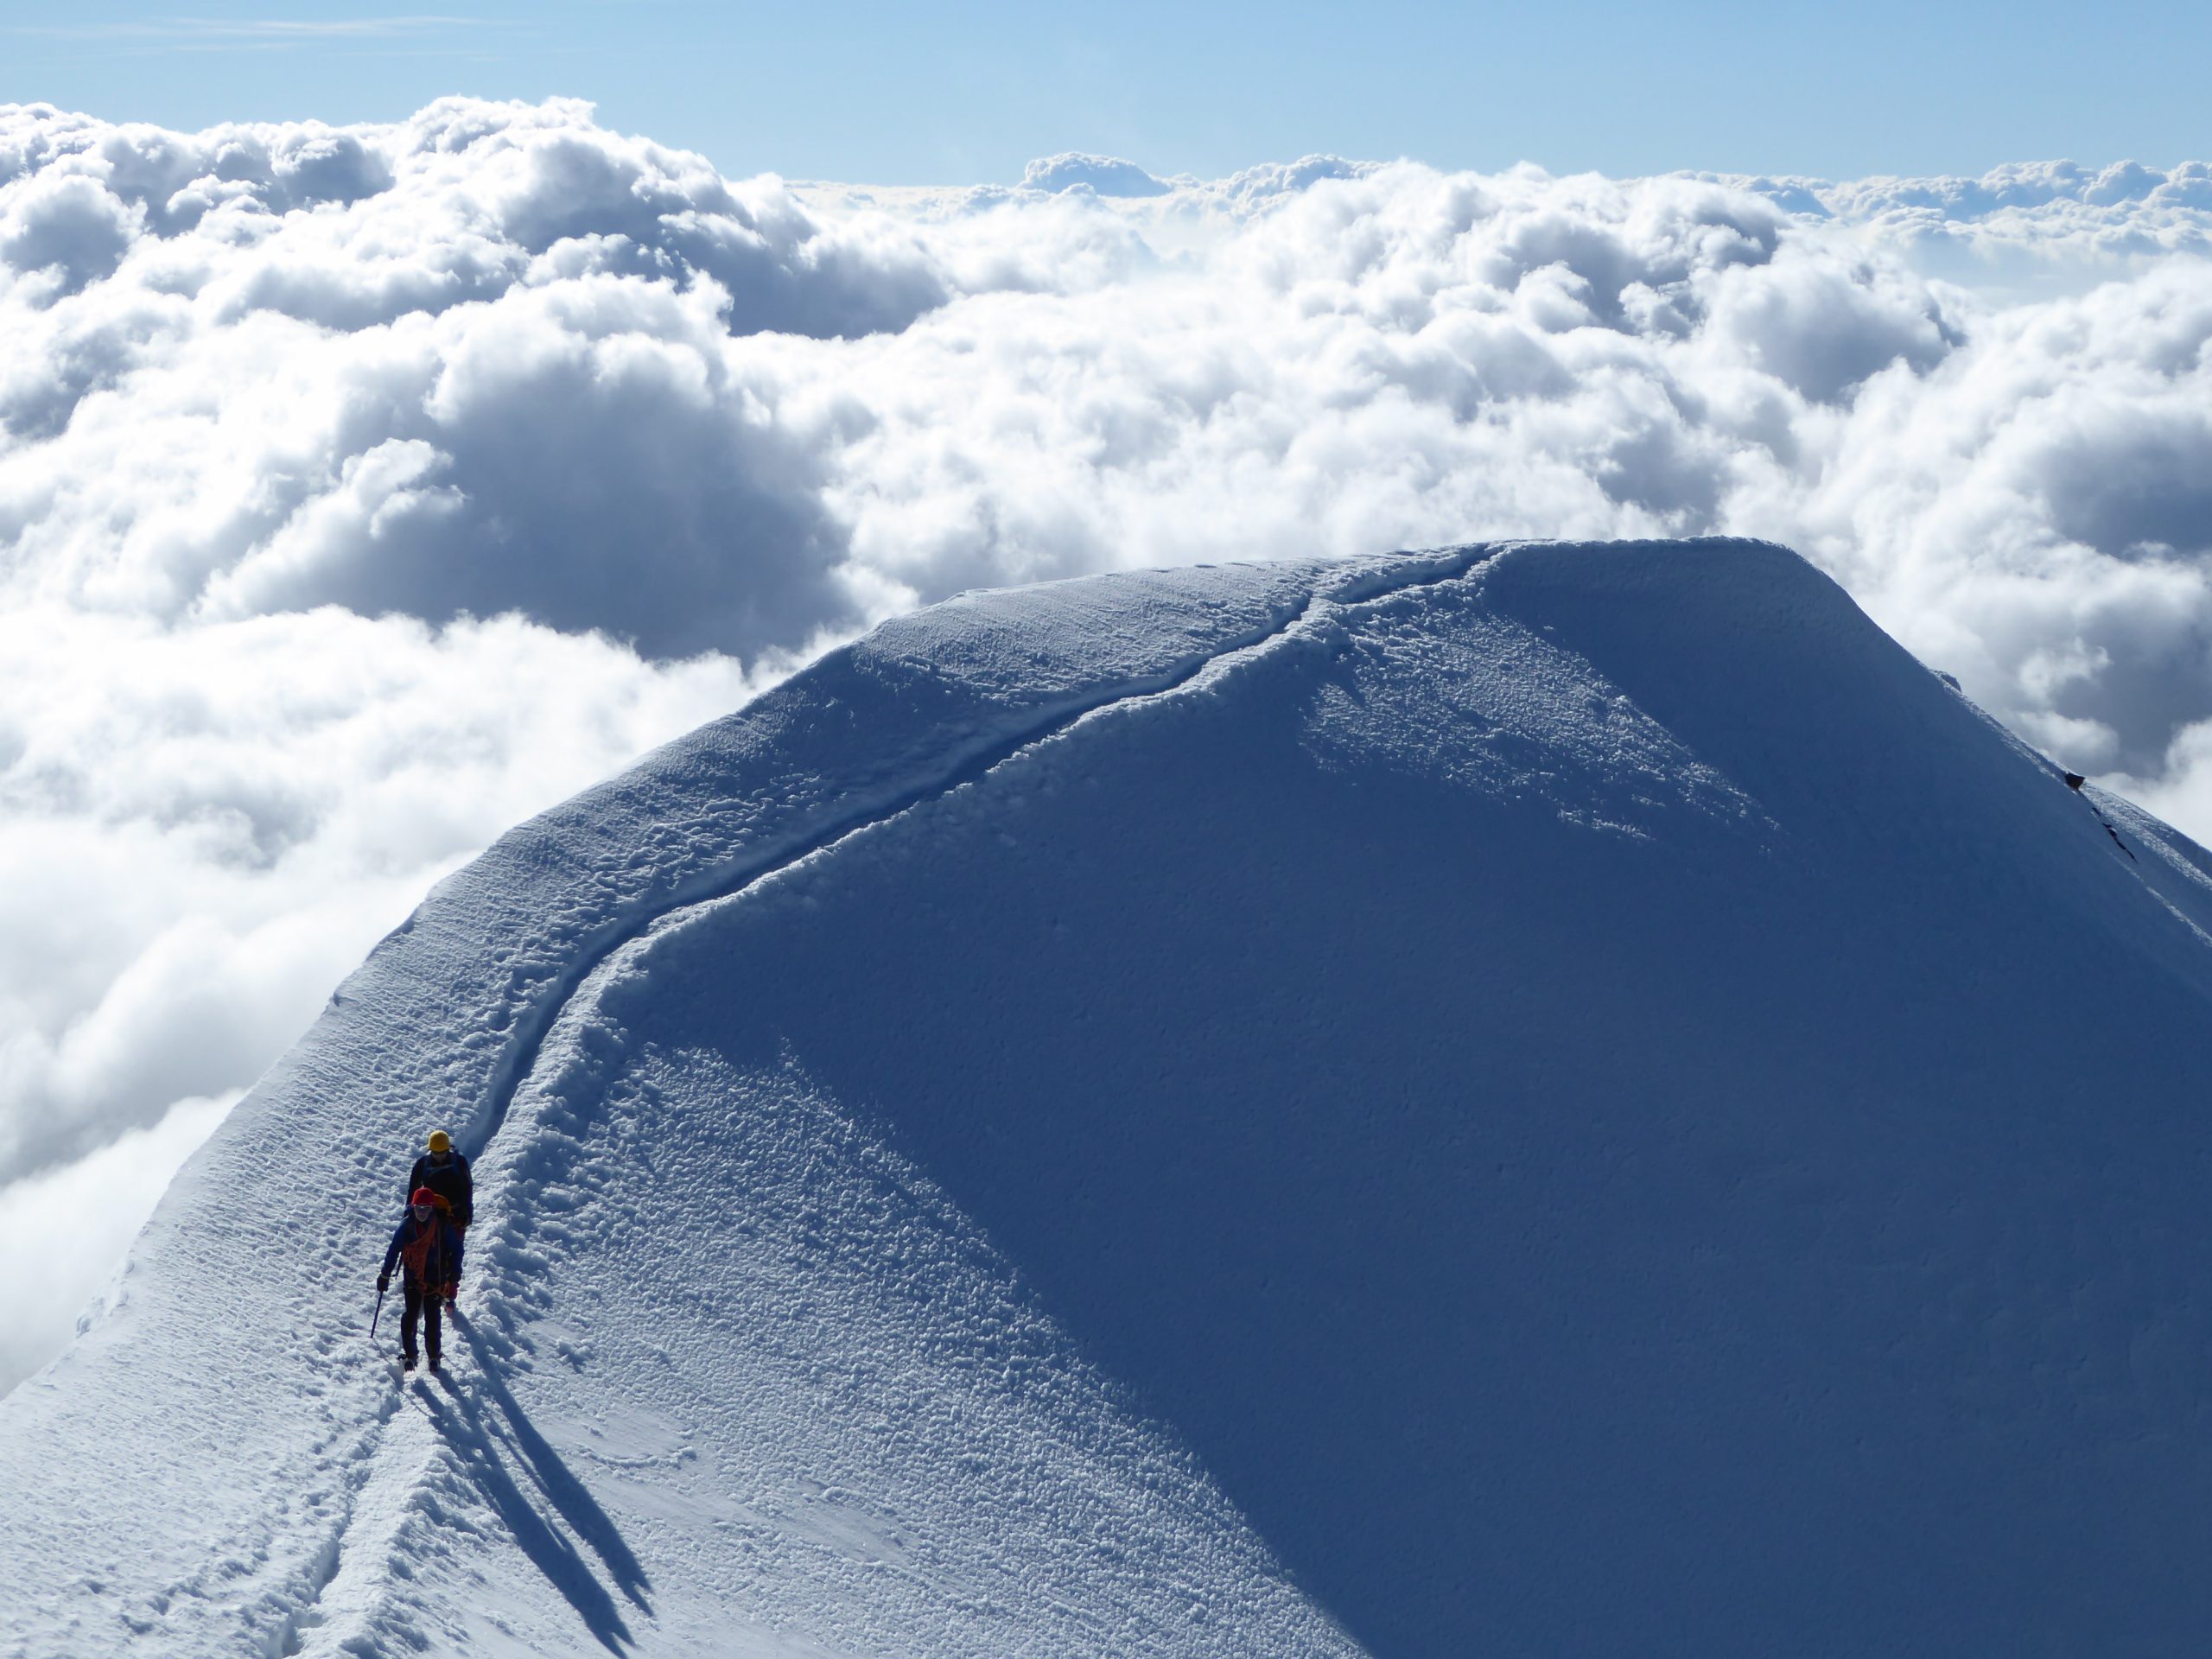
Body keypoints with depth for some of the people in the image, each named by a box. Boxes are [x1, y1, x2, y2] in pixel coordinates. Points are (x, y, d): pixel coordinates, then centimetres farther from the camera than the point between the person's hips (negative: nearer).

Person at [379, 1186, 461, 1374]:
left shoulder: (443, 1226, -8)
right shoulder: (407, 1226, -6)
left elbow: (456, 1250, 0)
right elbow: (394, 1250, 2)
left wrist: (453, 1277, -4)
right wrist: (385, 1275, 4)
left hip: (435, 1279, -1)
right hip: (412, 1278, 1)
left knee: (432, 1317, 0)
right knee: (411, 1315, -5)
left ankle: (434, 1354, 11)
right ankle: (408, 1353, 4)